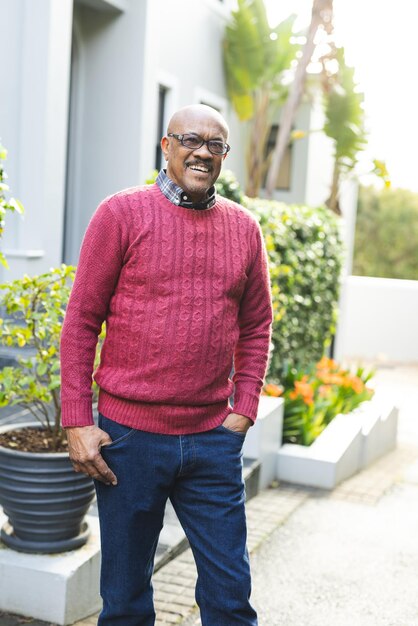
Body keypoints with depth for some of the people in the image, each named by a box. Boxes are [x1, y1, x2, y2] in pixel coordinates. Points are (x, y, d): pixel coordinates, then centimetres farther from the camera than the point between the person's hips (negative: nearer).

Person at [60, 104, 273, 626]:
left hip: (214, 441, 3)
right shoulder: (122, 213, -2)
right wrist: (77, 423, -6)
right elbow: (80, 322, -3)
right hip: (129, 435, -2)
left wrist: (244, 410, 3)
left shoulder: (245, 228, 8)